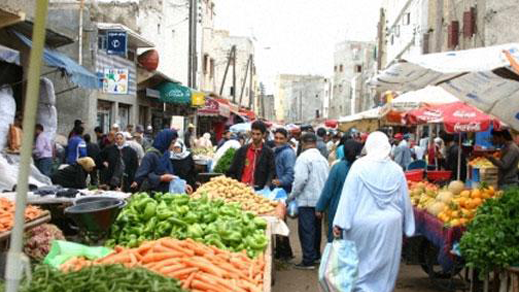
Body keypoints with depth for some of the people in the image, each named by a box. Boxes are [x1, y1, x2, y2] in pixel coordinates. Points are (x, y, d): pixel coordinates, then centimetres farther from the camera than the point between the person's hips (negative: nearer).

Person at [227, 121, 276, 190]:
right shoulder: (242, 150, 10)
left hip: (259, 189, -2)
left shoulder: (269, 152, 3)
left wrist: (267, 186, -17)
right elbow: (232, 171, 12)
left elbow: (272, 172, -3)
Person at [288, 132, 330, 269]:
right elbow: (328, 179, 11)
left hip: (307, 200, -7)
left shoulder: (303, 157, -12)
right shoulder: (322, 158, 11)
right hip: (320, 199, 8)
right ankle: (316, 255, 28)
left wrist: (292, 196, -8)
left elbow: (300, 179, -19)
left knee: (306, 230, -3)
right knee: (316, 228, 18)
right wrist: (323, 194, 18)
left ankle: (308, 260, -2)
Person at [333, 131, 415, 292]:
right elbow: (404, 199, 6)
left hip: (362, 223, -2)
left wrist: (340, 223, -6)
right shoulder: (396, 169, 0)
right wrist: (407, 227, 16)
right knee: (384, 267, 11)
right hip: (390, 225, 2)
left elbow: (348, 195, -9)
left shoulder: (359, 165, -7)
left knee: (361, 265, 12)